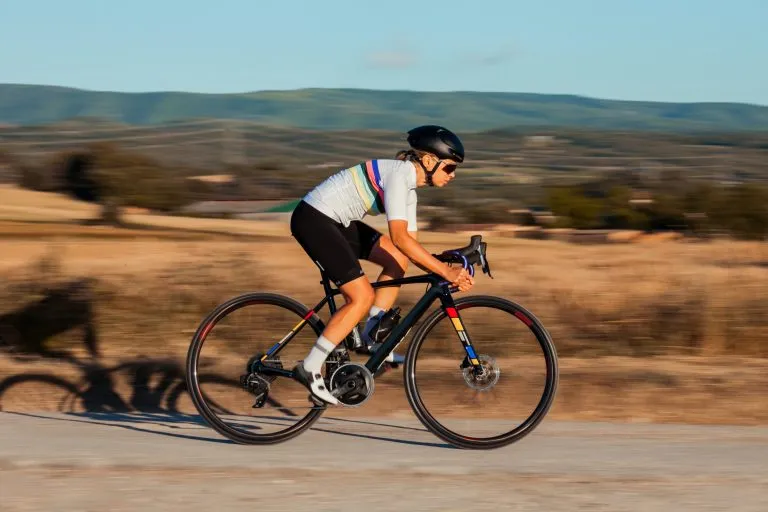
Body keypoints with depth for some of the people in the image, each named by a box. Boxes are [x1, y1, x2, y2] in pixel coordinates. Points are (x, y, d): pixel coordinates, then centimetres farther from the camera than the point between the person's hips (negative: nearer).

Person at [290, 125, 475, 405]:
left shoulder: (409, 186, 10)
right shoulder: (399, 174, -19)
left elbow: (411, 244, 12)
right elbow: (400, 237, -28)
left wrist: (447, 273, -1)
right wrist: (445, 271, -29)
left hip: (336, 221, 10)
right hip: (312, 218, -10)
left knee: (398, 261, 5)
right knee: (362, 297, -12)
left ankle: (370, 337, 10)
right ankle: (310, 368, -5)